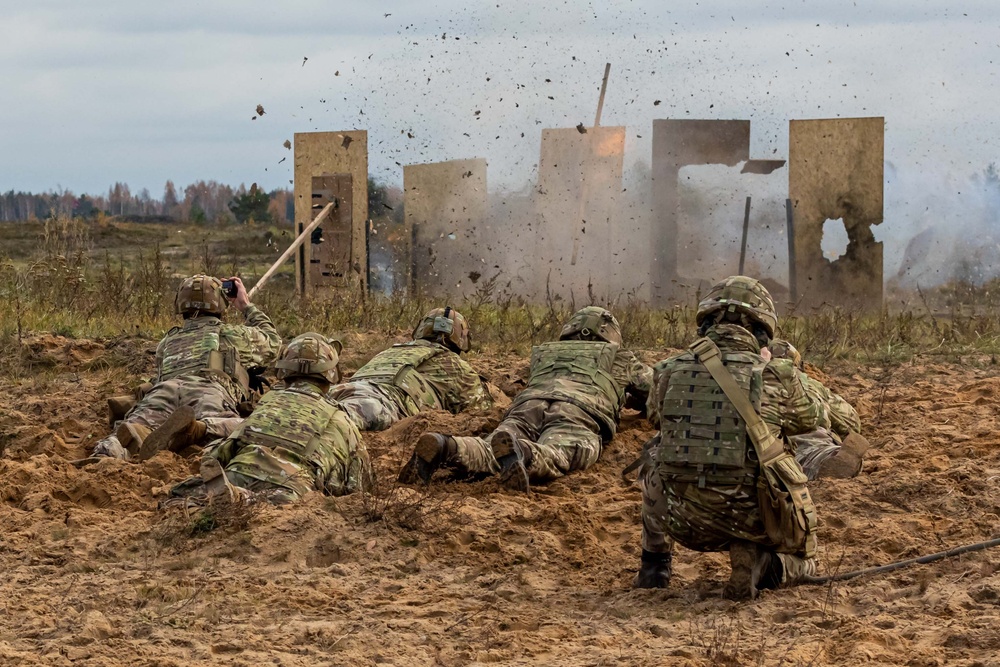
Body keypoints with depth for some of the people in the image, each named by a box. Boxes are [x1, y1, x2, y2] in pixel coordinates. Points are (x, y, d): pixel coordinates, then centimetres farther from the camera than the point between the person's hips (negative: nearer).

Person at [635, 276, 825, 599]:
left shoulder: (670, 373, -3)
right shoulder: (776, 378, -9)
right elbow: (809, 418, 14)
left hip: (685, 523, 3)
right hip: (752, 520, -2)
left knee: (653, 470, 32)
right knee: (801, 562, 27)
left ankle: (654, 566, 22)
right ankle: (757, 562, -7)